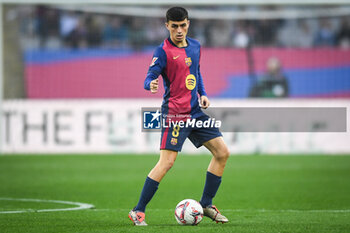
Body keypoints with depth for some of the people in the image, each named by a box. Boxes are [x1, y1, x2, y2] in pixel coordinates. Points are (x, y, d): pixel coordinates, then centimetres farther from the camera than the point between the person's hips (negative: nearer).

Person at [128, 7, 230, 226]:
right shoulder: (163, 51, -9)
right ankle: (138, 211, -9)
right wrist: (151, 84, -38)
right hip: (175, 112, -8)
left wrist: (202, 93, 12)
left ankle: (206, 204, 15)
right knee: (167, 161, -16)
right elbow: (150, 78, -16)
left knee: (222, 153, 5)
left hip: (195, 111, 8)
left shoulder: (195, 46, 12)